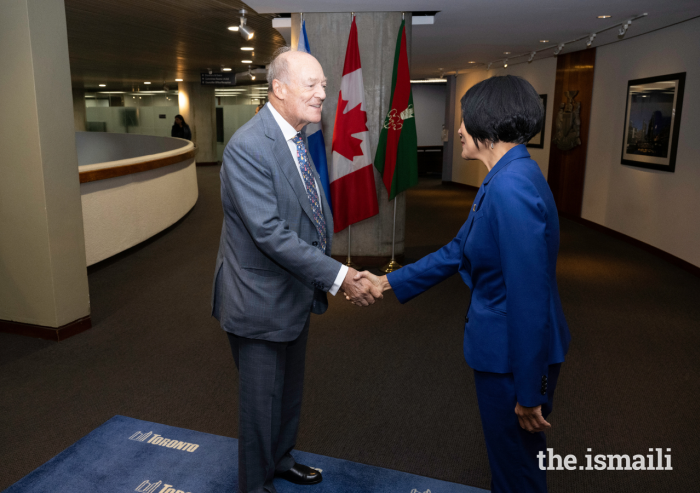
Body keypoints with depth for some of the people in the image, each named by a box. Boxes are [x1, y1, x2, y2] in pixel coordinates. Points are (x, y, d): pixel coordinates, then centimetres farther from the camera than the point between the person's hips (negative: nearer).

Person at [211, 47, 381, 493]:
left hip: (296, 292, 9)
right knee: (262, 399, 11)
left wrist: (337, 272, -2)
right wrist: (338, 276, -29)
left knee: (291, 389, 25)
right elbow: (270, 233, -30)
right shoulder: (248, 147, -24)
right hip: (261, 301, -8)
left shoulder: (301, 137, 4)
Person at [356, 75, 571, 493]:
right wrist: (388, 282, 14)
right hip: (504, 345, 9)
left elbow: (530, 297, -27)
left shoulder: (511, 187, -27)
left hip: (517, 354, -9)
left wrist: (528, 393, -20)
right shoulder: (507, 177, 6)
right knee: (509, 452, 28)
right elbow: (458, 252, 12)